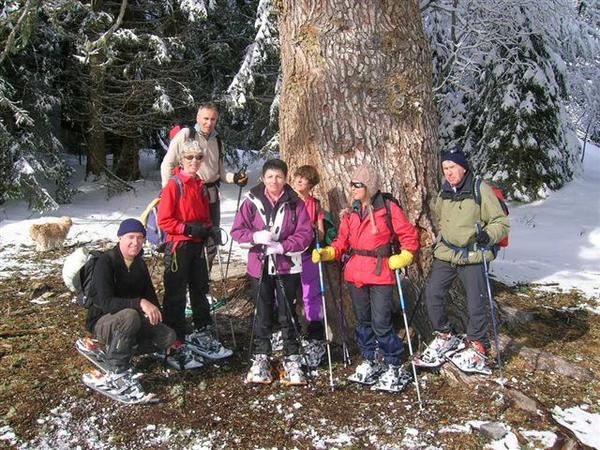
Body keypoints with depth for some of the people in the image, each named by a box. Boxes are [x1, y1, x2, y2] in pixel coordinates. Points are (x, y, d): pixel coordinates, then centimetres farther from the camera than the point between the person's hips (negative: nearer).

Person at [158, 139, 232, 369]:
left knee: (200, 291, 16)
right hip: (178, 246, -8)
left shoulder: (200, 185, 11)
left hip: (197, 245, 8)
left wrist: (210, 229, 0)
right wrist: (188, 228, -22)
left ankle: (203, 336, 30)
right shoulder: (174, 184, -10)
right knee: (176, 296, -2)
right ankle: (175, 347, 3)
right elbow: (164, 220, -14)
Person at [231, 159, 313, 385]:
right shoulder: (252, 201, -2)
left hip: (287, 266, -1)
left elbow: (305, 234, -7)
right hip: (260, 266, 1)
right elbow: (237, 230, -2)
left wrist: (282, 246, -19)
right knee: (262, 314, 11)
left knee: (288, 314, 7)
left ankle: (292, 360, 18)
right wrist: (256, 236, -21)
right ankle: (260, 358, 23)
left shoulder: (295, 203, -3)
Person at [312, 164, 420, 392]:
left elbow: (409, 236, -3)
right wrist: (325, 253, -6)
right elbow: (342, 243, 9)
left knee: (381, 324, -7)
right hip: (355, 274, 6)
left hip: (381, 275, -6)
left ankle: (394, 368, 8)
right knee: (363, 321, 16)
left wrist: (400, 260, -11)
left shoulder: (388, 208, -6)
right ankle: (369, 363, 31)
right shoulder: (351, 213, 10)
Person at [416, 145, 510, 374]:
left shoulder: (481, 190, -11)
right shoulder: (444, 193, 7)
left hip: (473, 256, -5)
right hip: (445, 254, 6)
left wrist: (488, 235, -25)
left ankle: (477, 346, 21)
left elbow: (501, 222, -9)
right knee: (432, 295, 4)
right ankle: (445, 336, 25)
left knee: (476, 303, 1)